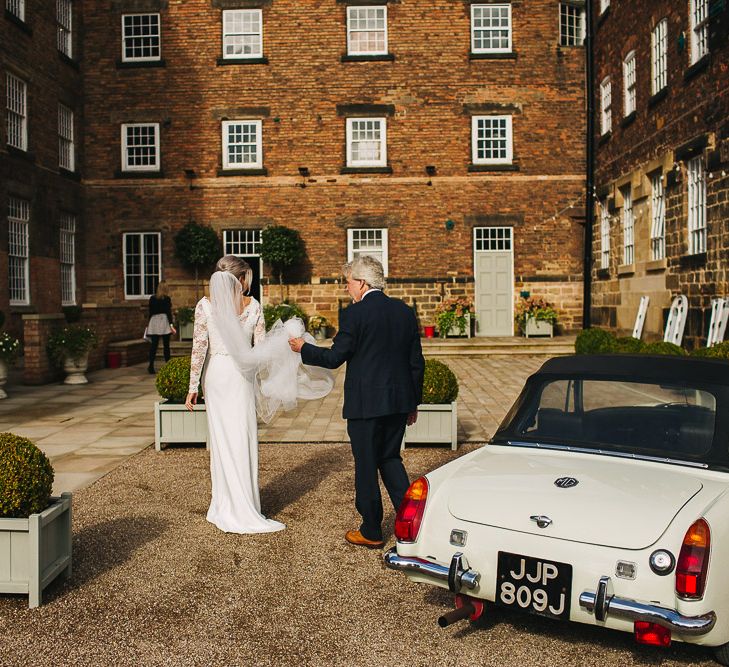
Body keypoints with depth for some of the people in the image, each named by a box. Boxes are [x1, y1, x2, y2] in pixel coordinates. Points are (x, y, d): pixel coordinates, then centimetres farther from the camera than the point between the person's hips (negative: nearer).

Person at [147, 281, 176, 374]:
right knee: (166, 345, 4)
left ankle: (151, 365, -9)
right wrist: (171, 324, -10)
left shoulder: (152, 298, 5)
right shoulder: (167, 299, -6)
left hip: (154, 321, 3)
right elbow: (168, 312, -10)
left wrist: (148, 324, 18)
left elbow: (150, 311, 10)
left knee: (154, 345, 2)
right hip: (164, 321, -3)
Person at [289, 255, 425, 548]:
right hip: (399, 401, 6)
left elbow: (334, 358, -9)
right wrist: (414, 402, 17)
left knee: (366, 466, 7)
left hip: (365, 403, -6)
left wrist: (303, 348, 8)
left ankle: (371, 532, 19)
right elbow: (416, 362, 8)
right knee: (390, 458, 20)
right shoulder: (405, 311, 6)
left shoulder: (354, 314, -12)